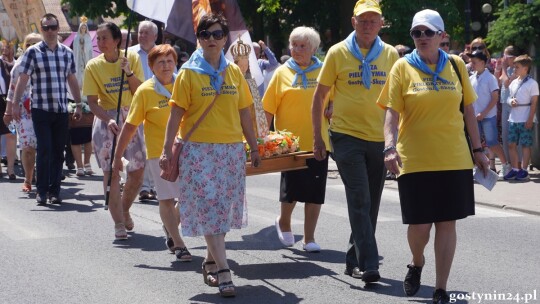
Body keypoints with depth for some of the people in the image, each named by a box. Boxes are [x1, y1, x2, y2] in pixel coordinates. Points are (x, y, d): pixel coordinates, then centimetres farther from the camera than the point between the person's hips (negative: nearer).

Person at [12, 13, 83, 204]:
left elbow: (72, 81, 17)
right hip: (41, 109, -4)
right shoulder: (33, 52, -1)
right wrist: (15, 104, -9)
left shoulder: (67, 53, 11)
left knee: (58, 151, 5)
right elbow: (22, 80, -3)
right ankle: (42, 191, 0)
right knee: (44, 150, -8)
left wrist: (78, 105, 15)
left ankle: (55, 190, 12)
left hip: (61, 110, 4)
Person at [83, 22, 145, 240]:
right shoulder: (93, 66, -4)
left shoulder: (132, 58, -1)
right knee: (111, 172, -7)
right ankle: (119, 224, -4)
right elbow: (92, 102, -6)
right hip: (106, 120, -2)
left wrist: (129, 73, -16)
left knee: (137, 170, 3)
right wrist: (108, 120, -21)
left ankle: (124, 210, 28)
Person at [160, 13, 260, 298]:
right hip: (199, 149, -4)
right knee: (209, 208, -9)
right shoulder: (188, 72, -1)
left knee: (222, 209, 8)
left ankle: (210, 261, 25)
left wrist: (254, 147, 12)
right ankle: (223, 272, -12)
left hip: (232, 149, 4)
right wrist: (167, 150, -7)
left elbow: (244, 112, 13)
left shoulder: (234, 72, 9)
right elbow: (177, 113, -2)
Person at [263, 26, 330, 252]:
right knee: (292, 190, 2)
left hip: (317, 142, 1)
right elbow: (269, 109, 2)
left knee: (315, 193, 3)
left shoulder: (323, 72, 5)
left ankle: (309, 238, 13)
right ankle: (284, 222, 31)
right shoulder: (282, 73, 2)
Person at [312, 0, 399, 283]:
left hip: (379, 139, 3)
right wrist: (317, 137, 1)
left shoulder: (391, 55, 4)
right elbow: (319, 95, 4)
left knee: (370, 204, 10)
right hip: (347, 136, -3)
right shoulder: (338, 53, -2)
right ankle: (368, 263, -10)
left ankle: (354, 259, 23)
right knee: (360, 201, -10)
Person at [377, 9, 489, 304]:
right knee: (419, 224, -1)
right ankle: (416, 263, 32)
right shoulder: (403, 67, -2)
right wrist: (390, 147, -22)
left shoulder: (456, 65, 5)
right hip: (415, 160, -2)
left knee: (447, 222, 3)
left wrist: (477, 149, 11)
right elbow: (392, 113, -7)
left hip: (453, 159, 2)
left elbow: (468, 111, 11)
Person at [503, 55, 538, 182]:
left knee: (525, 145, 0)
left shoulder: (532, 83, -7)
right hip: (513, 119, 7)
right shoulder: (514, 83, 12)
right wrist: (511, 101, -4)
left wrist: (530, 119, -14)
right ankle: (514, 169, 14)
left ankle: (524, 170, 5)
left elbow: (534, 102, -9)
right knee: (511, 144, 6)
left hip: (526, 120, -7)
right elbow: (508, 97, 21)